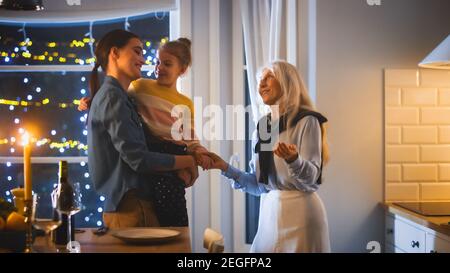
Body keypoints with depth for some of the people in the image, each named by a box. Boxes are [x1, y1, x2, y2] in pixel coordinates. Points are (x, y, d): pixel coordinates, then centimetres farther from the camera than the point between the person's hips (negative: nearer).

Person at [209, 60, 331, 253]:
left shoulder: (307, 121, -7)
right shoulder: (264, 126, 11)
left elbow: (312, 176, -15)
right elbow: (259, 185, 10)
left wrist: (293, 159, -34)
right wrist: (226, 168, 1)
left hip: (299, 211, -6)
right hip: (269, 211, 6)